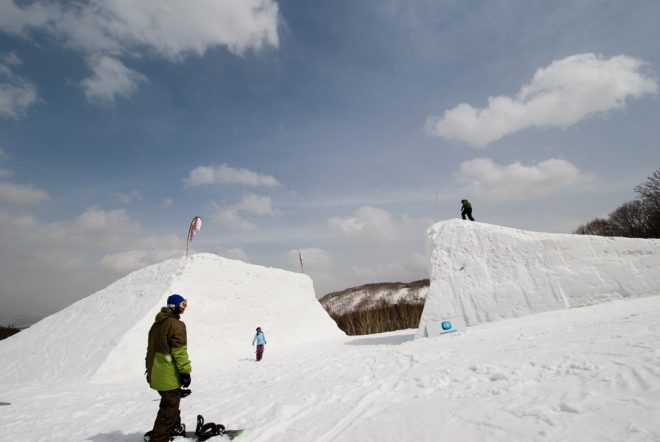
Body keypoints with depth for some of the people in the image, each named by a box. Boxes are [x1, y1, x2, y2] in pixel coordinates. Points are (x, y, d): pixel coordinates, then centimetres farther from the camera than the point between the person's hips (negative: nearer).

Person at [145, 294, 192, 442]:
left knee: (171, 402, 25)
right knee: (169, 406, 1)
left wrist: (149, 369, 23)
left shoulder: (157, 324, 12)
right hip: (169, 375, -10)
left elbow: (151, 348, 17)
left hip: (156, 373, 10)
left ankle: (174, 428, 39)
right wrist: (186, 371, -16)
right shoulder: (176, 324, -17)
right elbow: (180, 351, -21)